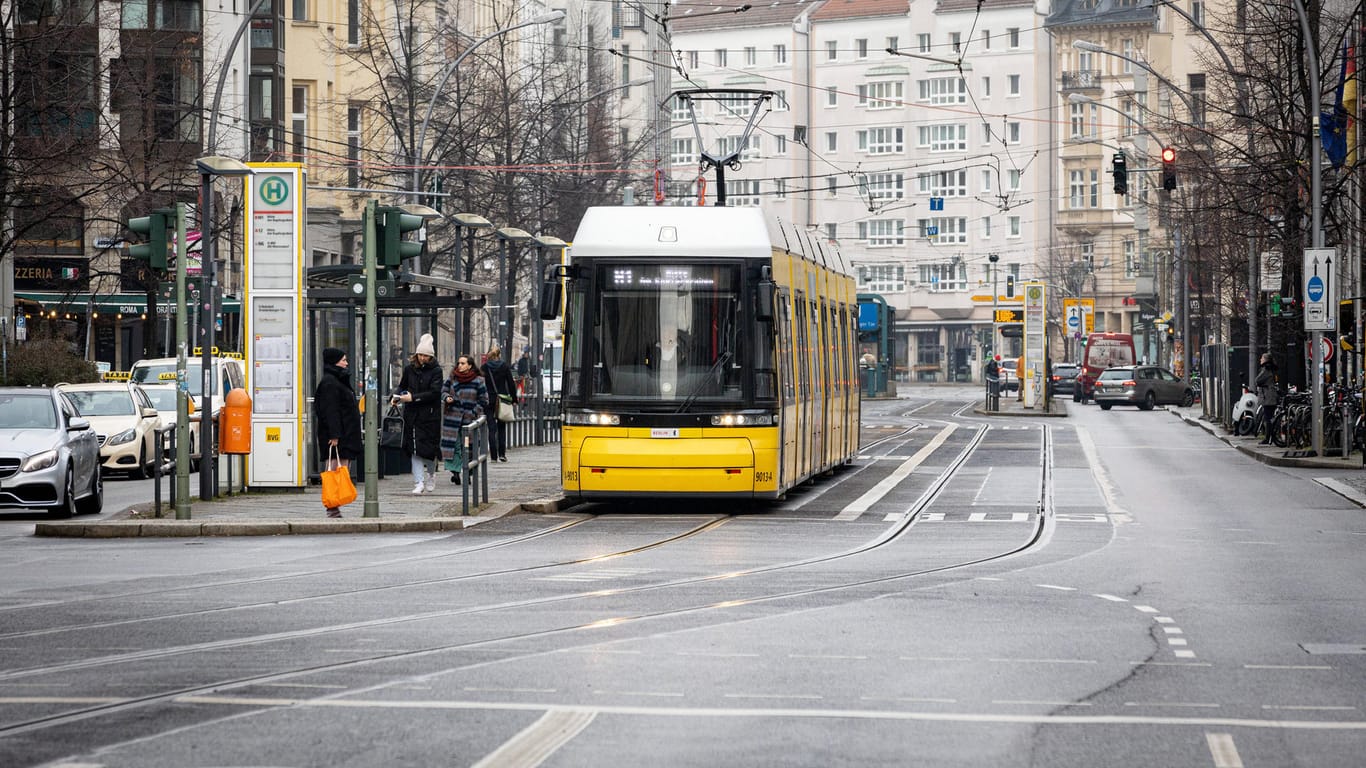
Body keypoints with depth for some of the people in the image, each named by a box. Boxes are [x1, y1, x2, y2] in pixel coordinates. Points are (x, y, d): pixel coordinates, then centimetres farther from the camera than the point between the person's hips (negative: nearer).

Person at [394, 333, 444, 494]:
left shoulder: (436, 371, -5)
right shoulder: (409, 369, 6)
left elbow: (434, 393, -13)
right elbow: (402, 386, 17)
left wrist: (413, 397, -18)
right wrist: (398, 396, -4)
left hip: (429, 415, -2)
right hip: (412, 414, 3)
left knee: (429, 447, 3)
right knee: (415, 448, -3)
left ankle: (431, 475, 30)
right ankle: (419, 482, -2)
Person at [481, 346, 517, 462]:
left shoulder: (484, 367, -2)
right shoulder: (504, 367, -2)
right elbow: (511, 384, -1)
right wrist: (514, 399, 7)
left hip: (489, 400, -1)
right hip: (502, 400, 1)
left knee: (492, 428, 3)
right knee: (501, 428, 14)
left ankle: (493, 456, -2)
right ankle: (502, 453, 5)